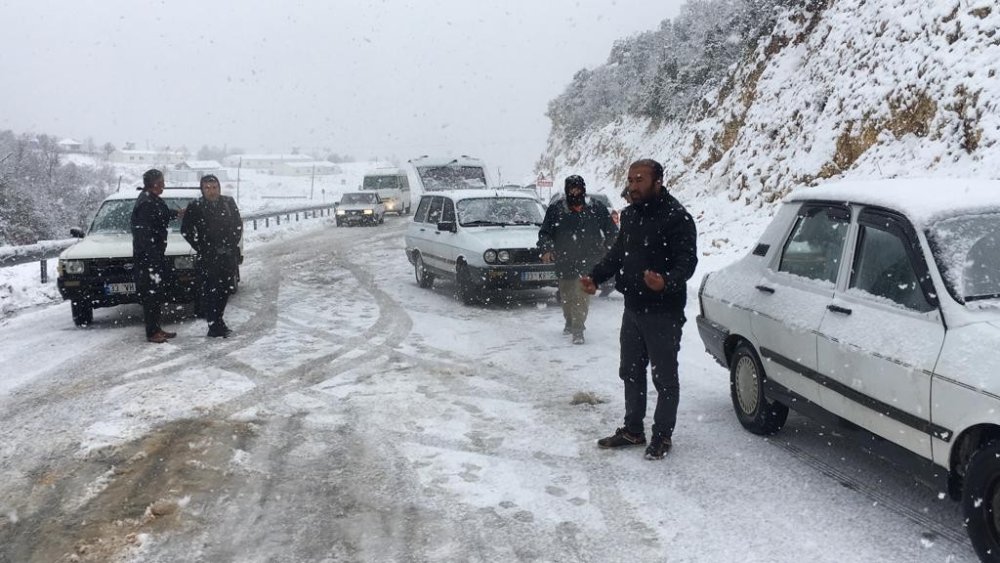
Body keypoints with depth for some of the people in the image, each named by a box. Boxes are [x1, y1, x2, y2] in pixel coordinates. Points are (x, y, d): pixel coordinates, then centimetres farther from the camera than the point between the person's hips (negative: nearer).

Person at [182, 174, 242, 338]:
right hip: (207, 258, -4)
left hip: (228, 256, 4)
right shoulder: (195, 207, -3)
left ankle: (216, 321, 27)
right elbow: (186, 230, 0)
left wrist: (231, 245, 1)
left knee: (225, 290, 11)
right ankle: (215, 326, -1)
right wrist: (201, 249, -5)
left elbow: (238, 225, 11)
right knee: (208, 292, -6)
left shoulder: (229, 202, 6)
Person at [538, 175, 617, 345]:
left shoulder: (597, 209, 1)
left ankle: (578, 329, -6)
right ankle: (570, 322, 37)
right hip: (564, 262, 2)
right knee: (566, 296, 14)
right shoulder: (556, 209, 2)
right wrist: (546, 249, -11)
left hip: (587, 262, -2)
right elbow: (544, 233, 5)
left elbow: (611, 231, 10)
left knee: (582, 297, -11)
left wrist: (608, 249, 2)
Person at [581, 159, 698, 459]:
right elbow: (617, 252, 21)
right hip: (633, 308, 8)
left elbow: (687, 261, -20)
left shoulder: (677, 217, -15)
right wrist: (595, 277, 8)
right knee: (631, 372, 17)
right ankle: (633, 430, 31)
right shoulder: (630, 214, 12)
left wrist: (666, 282, -39)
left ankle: (662, 435, 17)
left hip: (663, 312, -8)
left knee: (664, 376, 4)